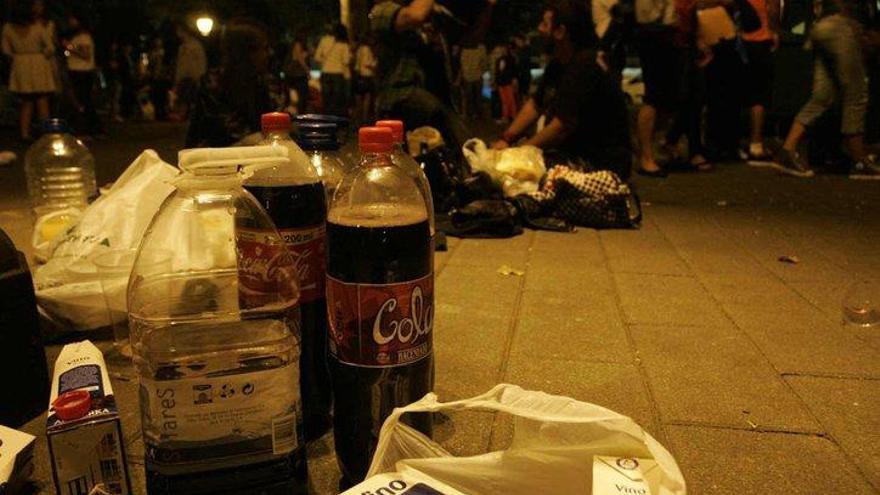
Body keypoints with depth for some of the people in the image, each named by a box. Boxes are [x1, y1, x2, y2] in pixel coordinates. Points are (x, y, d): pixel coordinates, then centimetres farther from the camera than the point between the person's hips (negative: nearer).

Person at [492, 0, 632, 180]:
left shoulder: (584, 68, -23)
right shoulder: (557, 64, 8)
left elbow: (562, 126, -25)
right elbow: (535, 104, 12)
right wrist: (506, 140, 1)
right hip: (574, 156, 9)